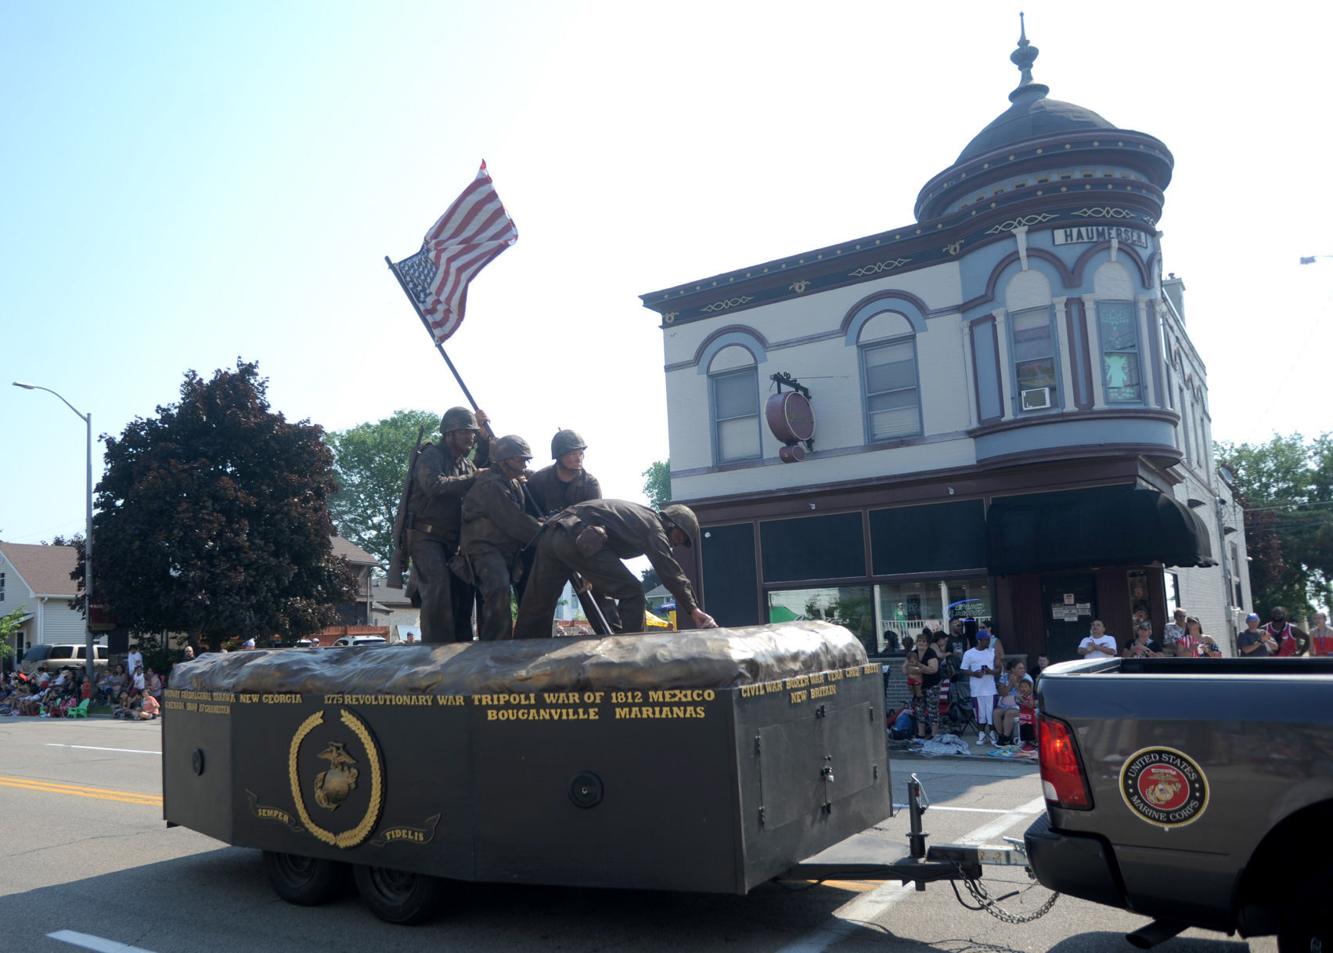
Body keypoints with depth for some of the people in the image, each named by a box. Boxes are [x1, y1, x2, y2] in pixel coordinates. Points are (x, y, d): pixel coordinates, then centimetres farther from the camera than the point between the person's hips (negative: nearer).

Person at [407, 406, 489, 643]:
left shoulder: (465, 463, 18)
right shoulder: (432, 455, -7)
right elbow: (434, 485, -24)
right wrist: (473, 478, -22)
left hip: (453, 541, 8)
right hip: (427, 537, -8)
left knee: (462, 592, 6)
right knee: (438, 589, -21)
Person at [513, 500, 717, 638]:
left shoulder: (640, 515, 32)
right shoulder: (654, 527, 5)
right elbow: (670, 571, -4)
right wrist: (693, 609, -6)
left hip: (550, 534, 9)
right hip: (578, 539, -9)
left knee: (537, 607, 12)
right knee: (632, 593, 1)